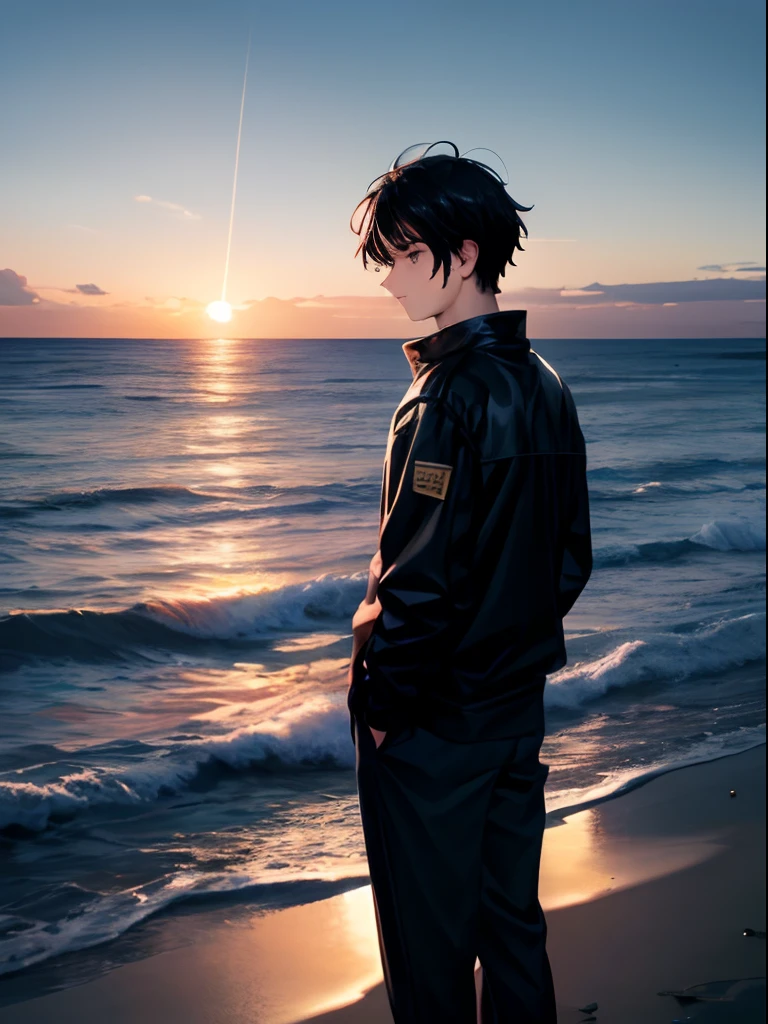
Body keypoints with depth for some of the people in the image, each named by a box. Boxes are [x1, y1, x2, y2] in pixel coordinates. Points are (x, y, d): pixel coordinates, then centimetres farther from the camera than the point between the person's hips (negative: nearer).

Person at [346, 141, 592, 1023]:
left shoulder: (451, 396, -21)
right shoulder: (545, 386, 6)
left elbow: (419, 578, -23)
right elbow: (571, 558, 13)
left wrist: (382, 700, -11)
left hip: (433, 720, -8)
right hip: (519, 703, 8)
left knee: (428, 945, 7)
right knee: (513, 920, 19)